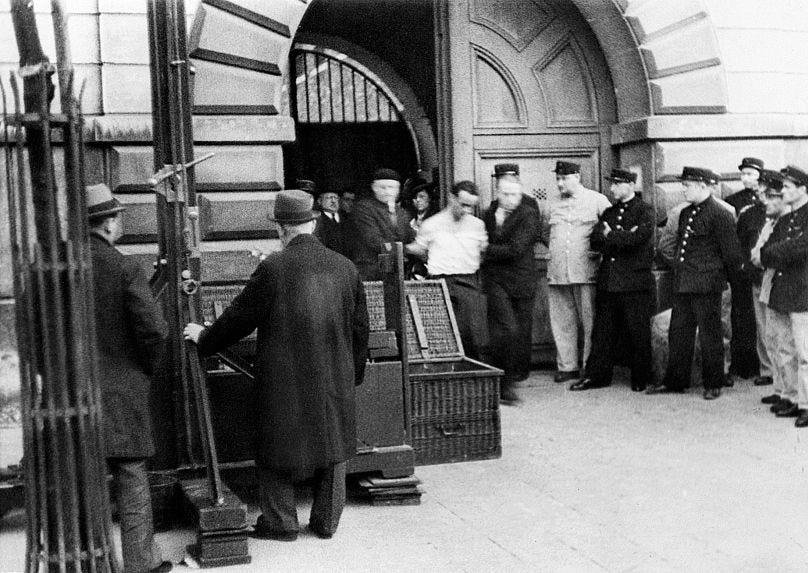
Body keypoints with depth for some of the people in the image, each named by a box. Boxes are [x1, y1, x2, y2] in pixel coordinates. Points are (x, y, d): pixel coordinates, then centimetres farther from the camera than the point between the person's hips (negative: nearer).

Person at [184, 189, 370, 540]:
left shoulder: (272, 268, -14)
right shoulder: (344, 267, 0)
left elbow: (239, 317, -5)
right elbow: (360, 327, 7)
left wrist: (203, 338, 12)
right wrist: (354, 373, 19)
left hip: (285, 379, -4)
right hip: (337, 378, 4)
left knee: (278, 445, 12)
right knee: (333, 445, 16)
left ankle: (280, 523, 18)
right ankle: (326, 521, 24)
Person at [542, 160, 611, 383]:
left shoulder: (597, 200, 2)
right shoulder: (555, 206, 16)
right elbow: (546, 233, 29)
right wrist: (553, 247, 13)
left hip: (585, 271, -5)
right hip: (557, 273, 5)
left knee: (590, 322, -2)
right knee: (561, 322, 7)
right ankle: (567, 367, 15)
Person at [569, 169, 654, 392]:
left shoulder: (644, 211, 0)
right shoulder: (608, 212, 18)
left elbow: (638, 238, -18)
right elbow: (595, 241, 4)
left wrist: (610, 235, -5)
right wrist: (623, 238, -10)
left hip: (635, 282, -5)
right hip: (608, 280, 5)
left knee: (638, 332, 2)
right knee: (602, 330, 6)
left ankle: (641, 379, 12)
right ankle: (596, 375, 13)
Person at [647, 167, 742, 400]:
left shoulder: (720, 215, -12)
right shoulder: (685, 213, 13)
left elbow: (731, 252, -10)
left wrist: (727, 277, -1)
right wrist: (678, 271, 16)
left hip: (706, 285, -8)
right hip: (682, 284, 8)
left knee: (709, 336, 2)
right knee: (678, 334, 12)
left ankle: (713, 384, 14)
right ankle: (675, 381, 21)